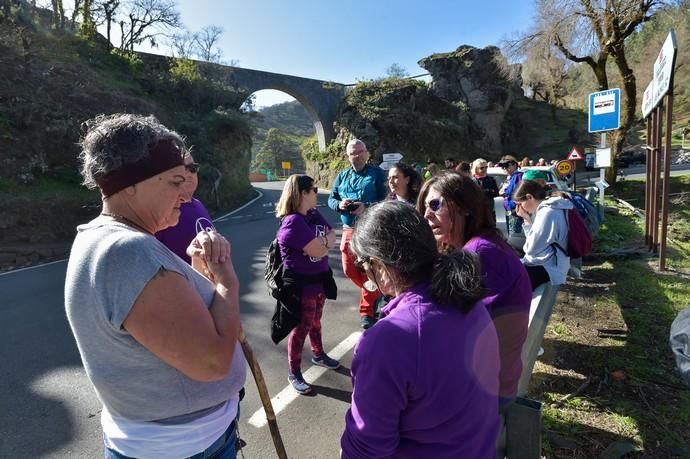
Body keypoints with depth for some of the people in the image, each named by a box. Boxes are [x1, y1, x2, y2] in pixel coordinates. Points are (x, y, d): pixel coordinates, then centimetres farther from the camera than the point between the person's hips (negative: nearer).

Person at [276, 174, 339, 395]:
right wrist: (325, 240, -10)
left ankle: (318, 355, 46)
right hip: (301, 283, -8)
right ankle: (294, 373, 23)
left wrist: (320, 242, -14)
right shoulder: (293, 222, -25)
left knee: (315, 321, 25)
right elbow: (319, 250, -27)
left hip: (319, 278, 8)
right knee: (302, 327, 6)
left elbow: (332, 238, 2)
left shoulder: (315, 215, 2)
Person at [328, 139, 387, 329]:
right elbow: (331, 199, 11)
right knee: (349, 270, 9)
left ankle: (366, 311, 14)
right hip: (348, 229, 5)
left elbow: (385, 199, -10)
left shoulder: (377, 173, -3)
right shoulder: (342, 176, 11)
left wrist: (366, 206, -25)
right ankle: (375, 293, 37)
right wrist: (339, 204, -12)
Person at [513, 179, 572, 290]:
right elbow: (535, 240, 10)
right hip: (545, 264, 10)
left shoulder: (547, 213, -21)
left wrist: (527, 220, -9)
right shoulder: (546, 209, 10)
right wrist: (527, 219, 1)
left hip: (547, 269, -10)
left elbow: (531, 248, -19)